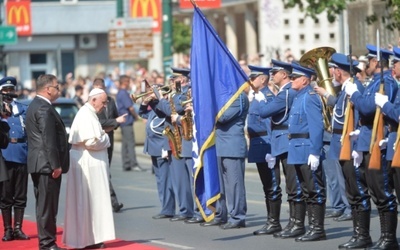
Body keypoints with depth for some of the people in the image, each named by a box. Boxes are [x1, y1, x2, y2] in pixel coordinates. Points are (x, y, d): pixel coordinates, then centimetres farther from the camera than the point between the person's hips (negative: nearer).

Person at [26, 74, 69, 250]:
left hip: (38, 165, 11)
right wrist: (55, 165, -20)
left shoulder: (35, 105, 16)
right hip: (47, 165, -11)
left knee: (44, 206, 13)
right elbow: (49, 140, -22)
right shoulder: (44, 109, -17)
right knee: (47, 207, -7)